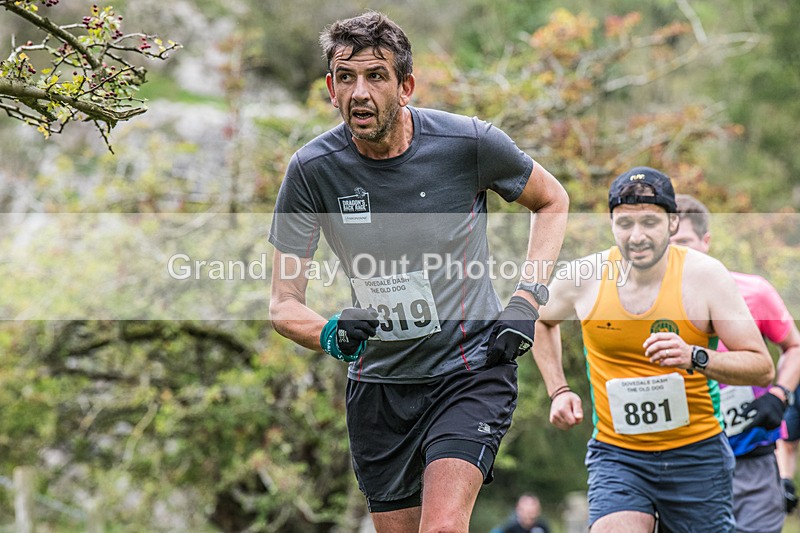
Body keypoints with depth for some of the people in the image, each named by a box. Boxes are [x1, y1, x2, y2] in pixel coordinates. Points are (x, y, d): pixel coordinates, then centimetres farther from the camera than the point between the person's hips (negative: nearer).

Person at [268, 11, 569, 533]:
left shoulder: (469, 142, -14)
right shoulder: (312, 169, -10)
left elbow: (553, 200, 7)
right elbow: (284, 304, -6)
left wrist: (527, 300, -6)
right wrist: (331, 334, -29)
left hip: (471, 369, -3)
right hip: (378, 385, 3)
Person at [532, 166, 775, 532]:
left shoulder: (704, 275, -10)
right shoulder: (581, 278, -5)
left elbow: (762, 368, -9)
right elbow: (541, 320, 20)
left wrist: (695, 357, -26)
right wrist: (558, 391, 8)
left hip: (696, 454, 0)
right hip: (616, 453, 0)